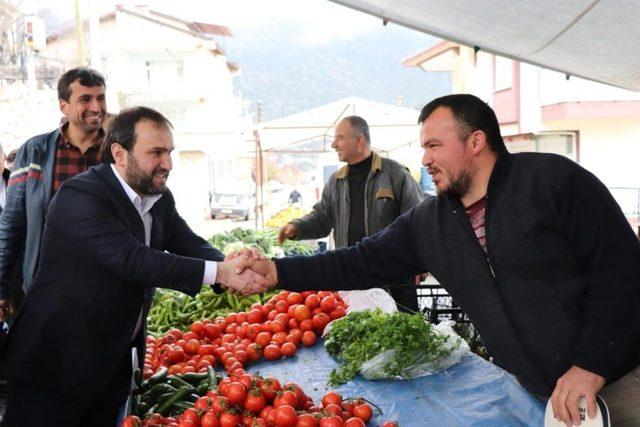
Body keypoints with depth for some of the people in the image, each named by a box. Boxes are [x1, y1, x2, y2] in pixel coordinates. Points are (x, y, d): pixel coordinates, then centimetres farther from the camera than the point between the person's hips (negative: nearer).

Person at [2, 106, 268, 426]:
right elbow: (131, 259, -31)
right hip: (55, 363, -7)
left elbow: (192, 246, -2)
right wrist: (220, 272, -34)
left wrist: (231, 266, -25)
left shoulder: (160, 199, 4)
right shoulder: (80, 196, -22)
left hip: (115, 362, 7)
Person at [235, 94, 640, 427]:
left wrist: (591, 365, -19)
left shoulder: (554, 180, -13)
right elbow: (360, 264, 5)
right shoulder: (426, 224, 3)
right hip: (538, 394, 5)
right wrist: (276, 271, -4)